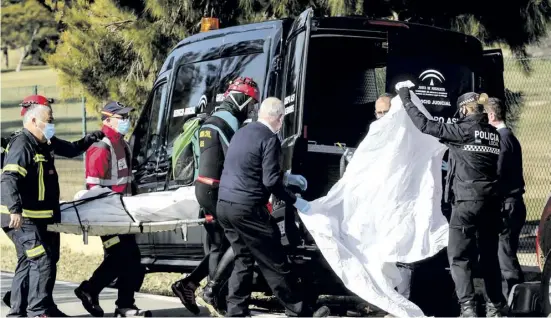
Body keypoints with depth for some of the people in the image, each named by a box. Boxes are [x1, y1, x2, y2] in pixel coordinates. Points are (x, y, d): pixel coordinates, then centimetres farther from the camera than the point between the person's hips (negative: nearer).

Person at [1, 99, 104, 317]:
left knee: (27, 263, 14)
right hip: (22, 219, -10)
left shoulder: (45, 143, 12)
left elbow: (71, 150, 31)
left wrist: (92, 138, 21)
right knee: (42, 261, -13)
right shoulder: (22, 145, -17)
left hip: (40, 218, 10)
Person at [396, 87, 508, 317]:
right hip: (491, 201, 6)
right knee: (489, 255, 15)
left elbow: (425, 125, -4)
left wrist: (406, 100, 5)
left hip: (468, 200, -6)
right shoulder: (494, 134, 9)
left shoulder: (463, 130, -8)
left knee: (459, 257, -2)